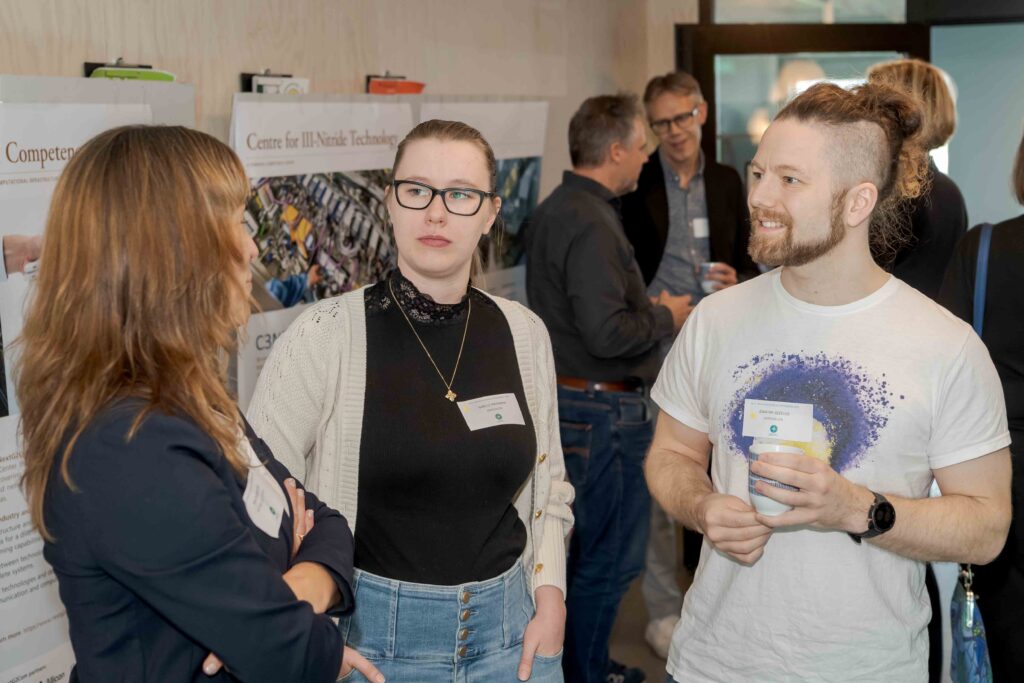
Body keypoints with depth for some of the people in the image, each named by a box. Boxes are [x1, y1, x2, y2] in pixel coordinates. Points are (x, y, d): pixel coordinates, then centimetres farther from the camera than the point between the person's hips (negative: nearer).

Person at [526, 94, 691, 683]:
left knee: (588, 545, 21)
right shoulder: (590, 224, -21)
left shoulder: (555, 208, 11)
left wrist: (645, 307, 15)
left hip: (567, 394, 11)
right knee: (611, 554, 2)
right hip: (605, 408, -11)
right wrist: (665, 317, -11)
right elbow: (606, 332, -28)